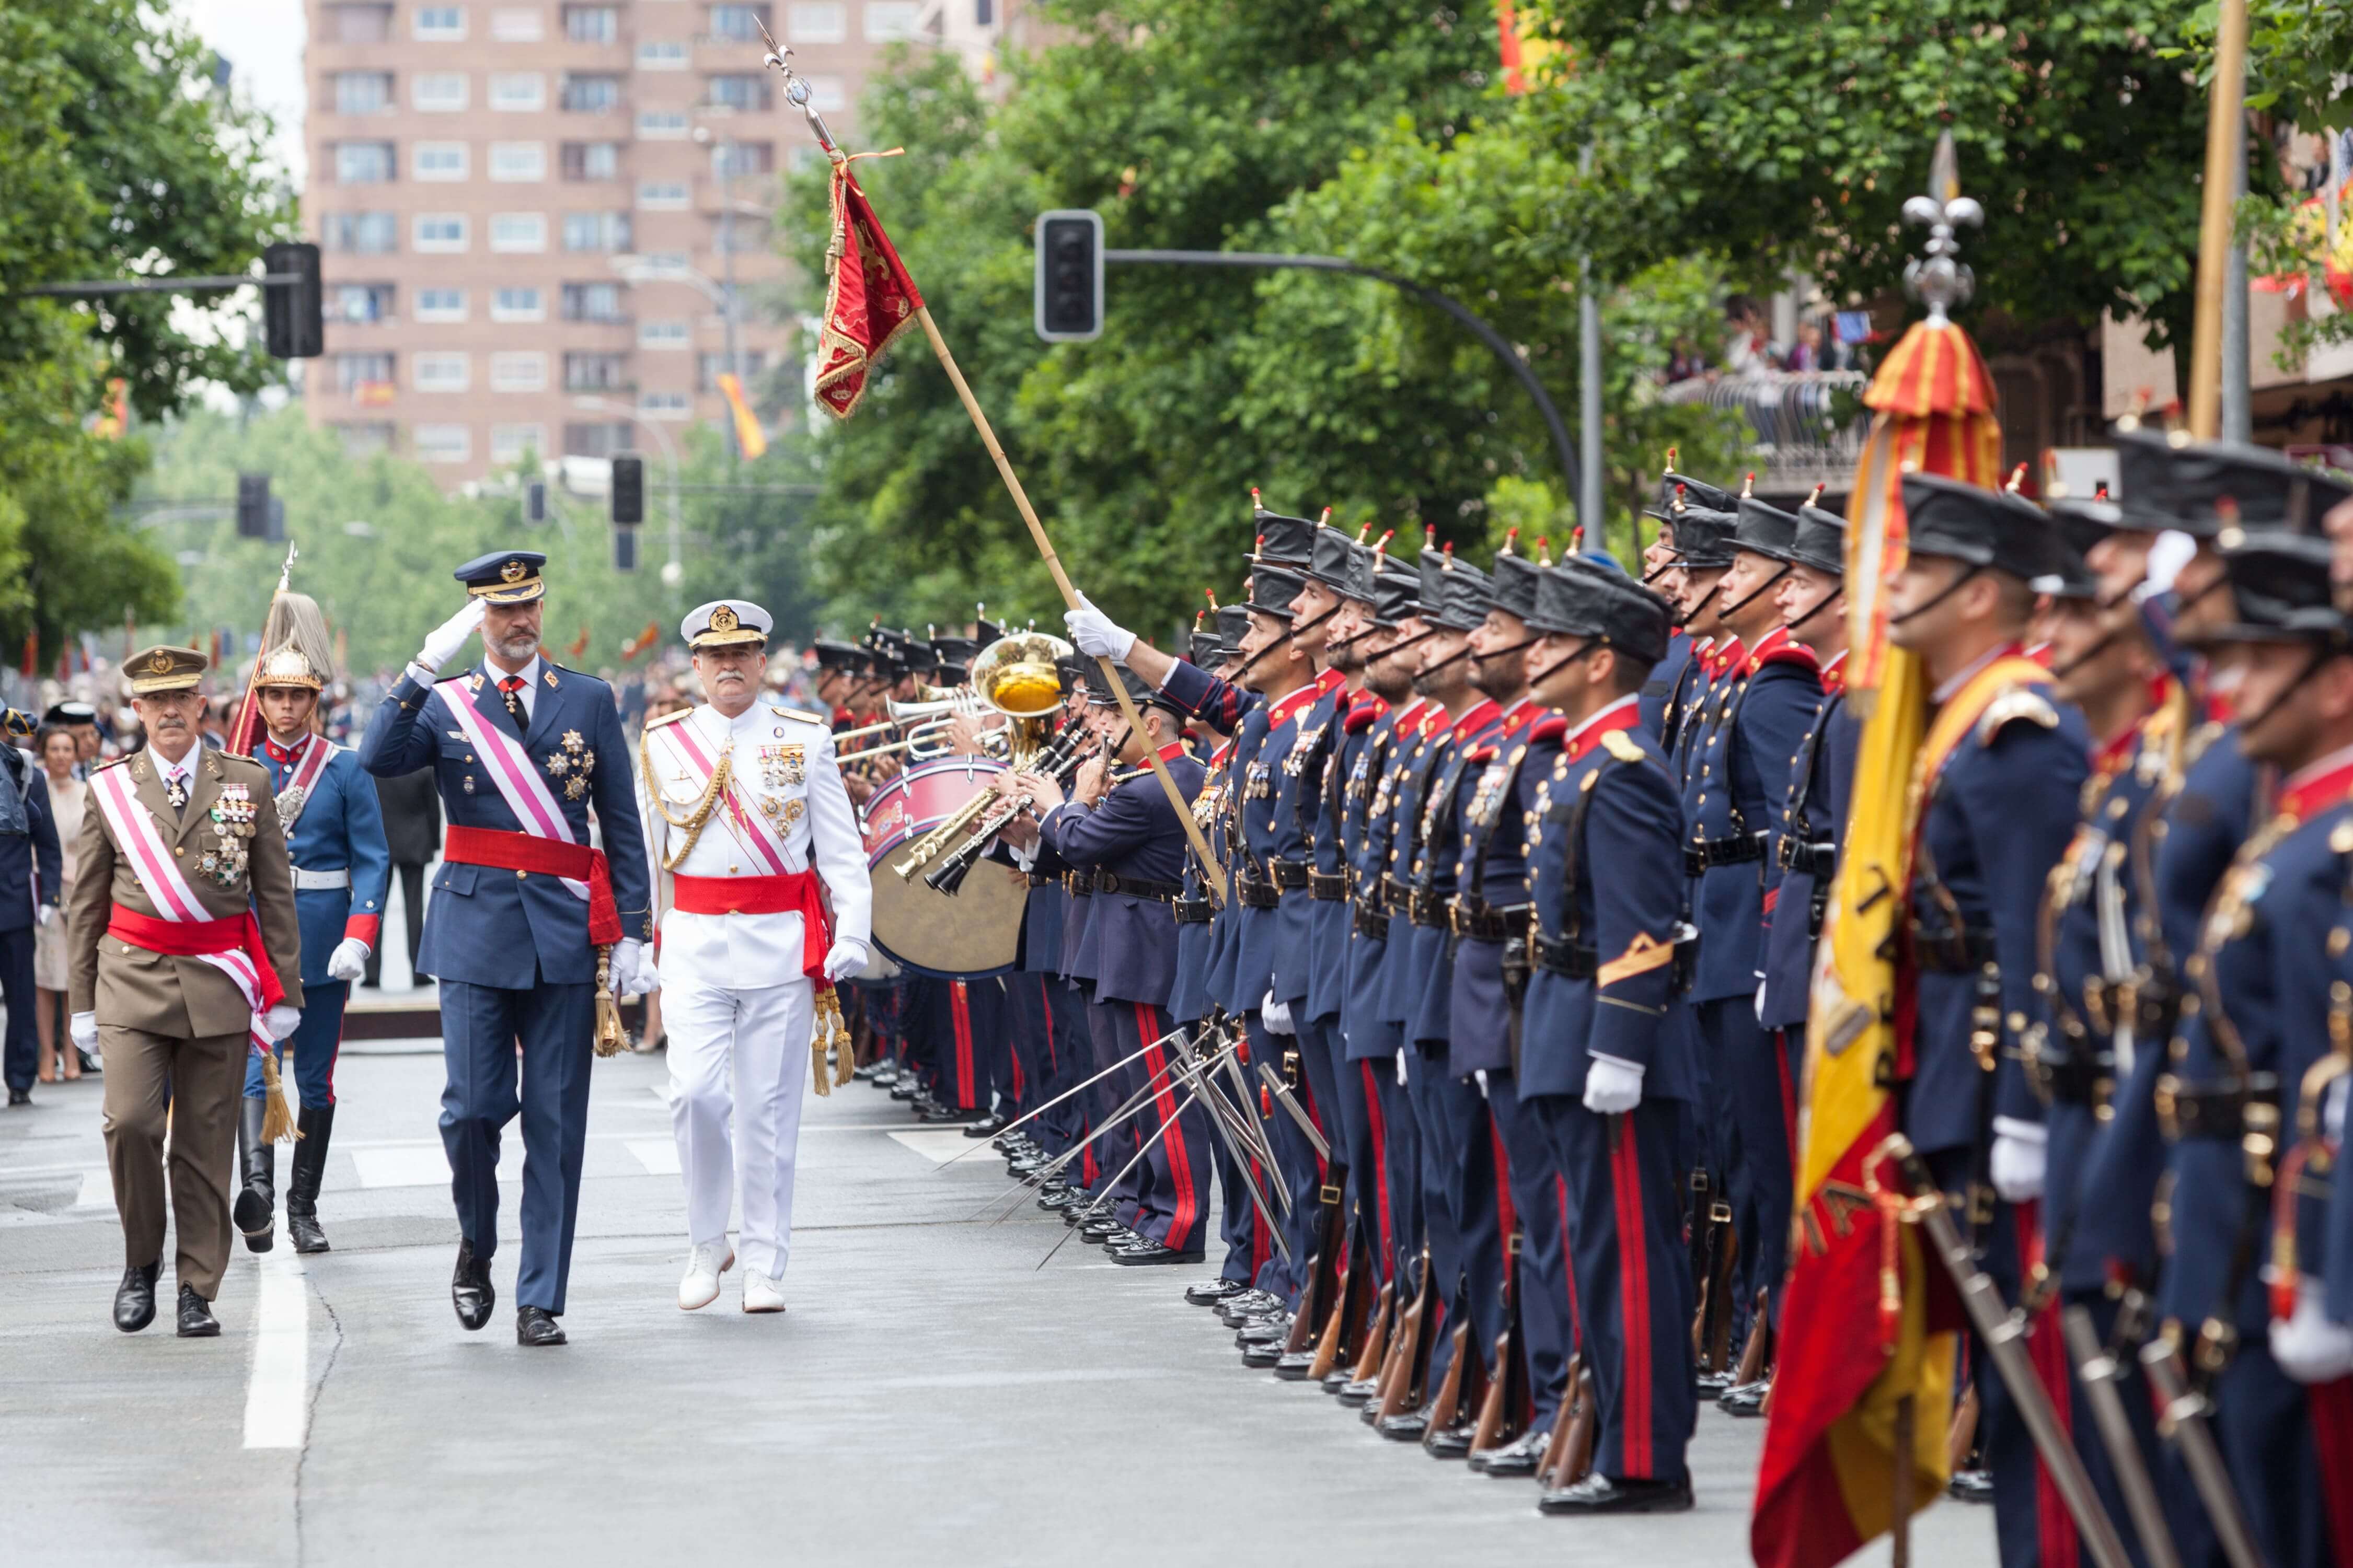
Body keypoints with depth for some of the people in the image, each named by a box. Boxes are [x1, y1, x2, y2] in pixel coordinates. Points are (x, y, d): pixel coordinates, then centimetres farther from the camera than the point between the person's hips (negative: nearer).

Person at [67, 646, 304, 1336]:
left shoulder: (247, 783, 6)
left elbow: (275, 895, 8)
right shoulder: (110, 787, 6)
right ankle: (141, 1261, 6)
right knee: (130, 1122, -15)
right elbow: (87, 903, 10)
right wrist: (83, 1000, 7)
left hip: (219, 985, 0)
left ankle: (198, 1291, 11)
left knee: (206, 1144, 2)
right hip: (133, 977, 0)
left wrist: (285, 992, 4)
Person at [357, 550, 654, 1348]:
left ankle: (540, 1301, 5)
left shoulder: (589, 700, 9)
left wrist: (632, 933, 2)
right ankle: (476, 1246, 21)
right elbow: (377, 760, -13)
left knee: (555, 1123, 0)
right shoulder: (443, 704, 7)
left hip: (566, 934, 1)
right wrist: (425, 667, -20)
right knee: (473, 1108, -6)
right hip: (475, 929, -1)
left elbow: (623, 825, 8)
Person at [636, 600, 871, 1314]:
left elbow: (841, 846, 3)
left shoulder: (805, 739, 5)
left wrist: (850, 934, -8)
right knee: (695, 1094, -12)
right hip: (695, 941, 0)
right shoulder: (662, 743, 7)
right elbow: (642, 852, 10)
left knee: (771, 1107, 1)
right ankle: (706, 1242, 8)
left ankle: (765, 1267, 10)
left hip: (782, 944, 0)